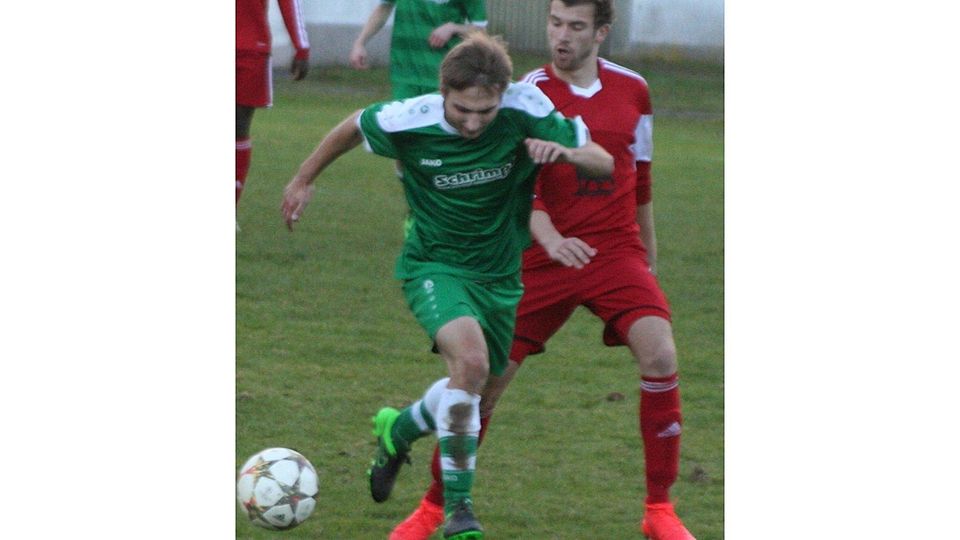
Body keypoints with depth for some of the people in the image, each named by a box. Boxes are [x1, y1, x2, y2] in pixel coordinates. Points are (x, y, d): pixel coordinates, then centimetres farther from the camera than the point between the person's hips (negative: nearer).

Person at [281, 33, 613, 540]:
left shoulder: (526, 112, -21)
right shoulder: (406, 122, -22)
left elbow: (604, 163, -14)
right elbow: (354, 127, 1)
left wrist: (564, 152, -36)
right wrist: (304, 180, 14)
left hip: (500, 272, 4)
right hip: (433, 265, -4)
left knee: (473, 386, 15)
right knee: (470, 360, -29)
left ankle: (397, 431, 49)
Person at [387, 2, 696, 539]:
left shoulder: (633, 91, 6)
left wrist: (650, 256, 23)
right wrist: (550, 238, -34)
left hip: (617, 249, 2)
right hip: (545, 256, -2)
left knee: (660, 355, -20)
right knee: (485, 377, -4)